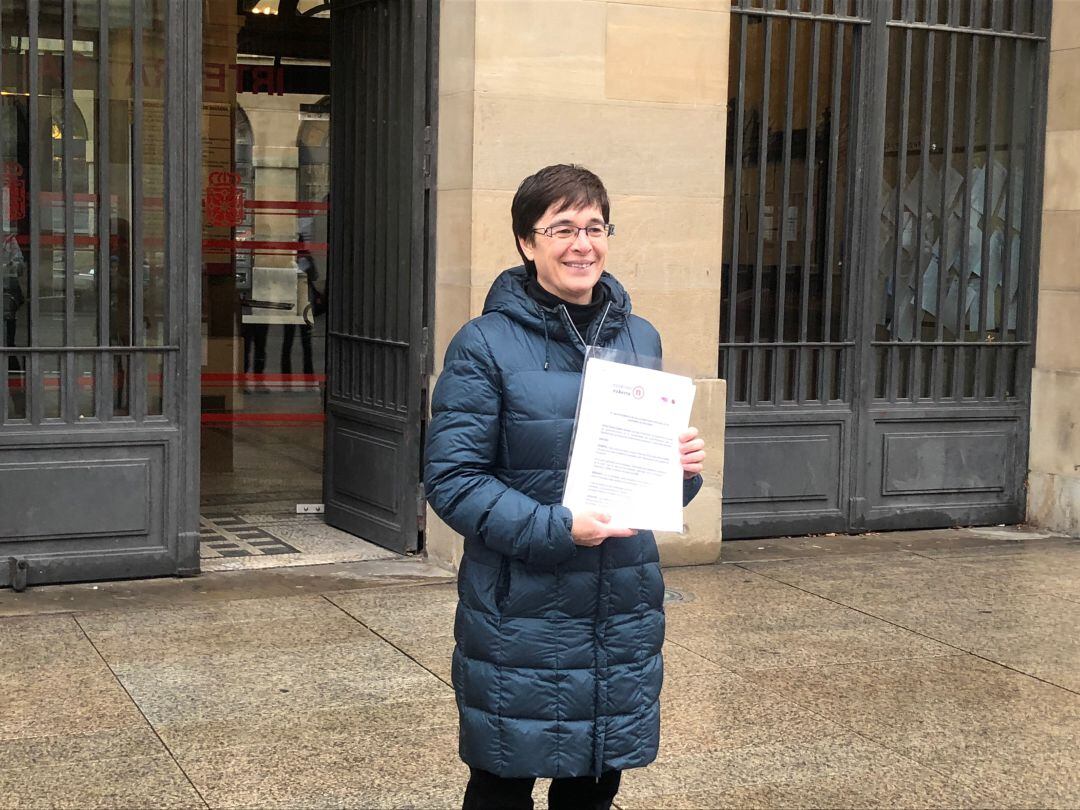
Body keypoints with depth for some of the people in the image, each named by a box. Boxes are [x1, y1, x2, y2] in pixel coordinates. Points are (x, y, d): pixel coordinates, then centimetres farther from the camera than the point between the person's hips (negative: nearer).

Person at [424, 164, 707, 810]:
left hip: (625, 612, 5)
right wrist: (558, 528, -23)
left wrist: (684, 467, -6)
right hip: (521, 617, -5)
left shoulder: (640, 339, 9)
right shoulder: (486, 345, -8)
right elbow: (452, 479, -13)